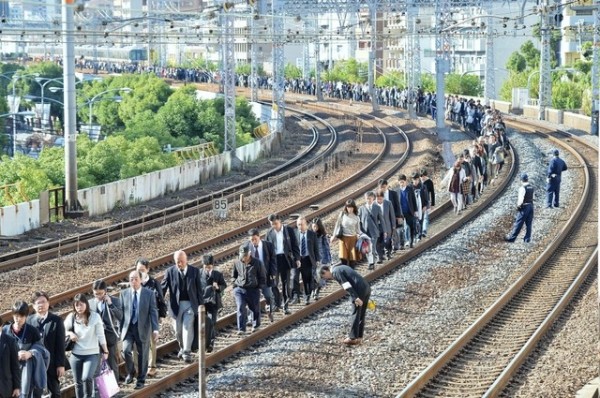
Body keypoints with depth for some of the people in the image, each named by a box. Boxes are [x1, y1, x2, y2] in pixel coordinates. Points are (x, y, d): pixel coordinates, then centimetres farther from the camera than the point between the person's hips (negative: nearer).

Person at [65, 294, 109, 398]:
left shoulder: (95, 316, -7)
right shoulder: (71, 317, -2)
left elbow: (101, 335, -2)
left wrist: (105, 351, 1)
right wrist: (70, 333, -10)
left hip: (92, 354, -3)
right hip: (76, 354, 3)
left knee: (87, 378, -21)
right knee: (78, 382, 7)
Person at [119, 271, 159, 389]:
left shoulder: (149, 294, -2)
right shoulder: (123, 293, 3)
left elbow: (153, 312, -5)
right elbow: (121, 312, 6)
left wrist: (155, 329, -14)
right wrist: (119, 329, 3)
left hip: (143, 329, -1)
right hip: (128, 328, 1)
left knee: (142, 355, 6)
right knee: (126, 350, -17)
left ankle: (141, 380, 21)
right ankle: (130, 373, 9)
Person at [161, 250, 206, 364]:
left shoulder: (195, 271, -1)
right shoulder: (170, 272, -2)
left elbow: (200, 289, 4)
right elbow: (163, 288, 1)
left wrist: (201, 305, 2)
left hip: (190, 304, -2)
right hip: (176, 305, 2)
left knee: (188, 327, -14)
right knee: (178, 329, 10)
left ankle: (187, 352, -13)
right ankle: (182, 348, 34)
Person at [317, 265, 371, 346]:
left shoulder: (335, 272, -5)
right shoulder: (340, 268, 24)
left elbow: (346, 285, -16)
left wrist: (356, 298, -22)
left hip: (359, 290, -9)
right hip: (367, 287, 9)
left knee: (355, 314, 0)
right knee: (361, 314, 14)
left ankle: (353, 338, 6)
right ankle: (359, 337, 21)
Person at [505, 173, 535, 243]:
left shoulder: (522, 188, -17)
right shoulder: (531, 188, 5)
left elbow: (521, 200, -22)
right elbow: (532, 198, 4)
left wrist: (518, 206, -9)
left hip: (524, 207, -7)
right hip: (531, 206, 7)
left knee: (518, 224, 0)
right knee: (529, 224, 11)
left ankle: (511, 237, 6)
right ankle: (527, 239, 16)